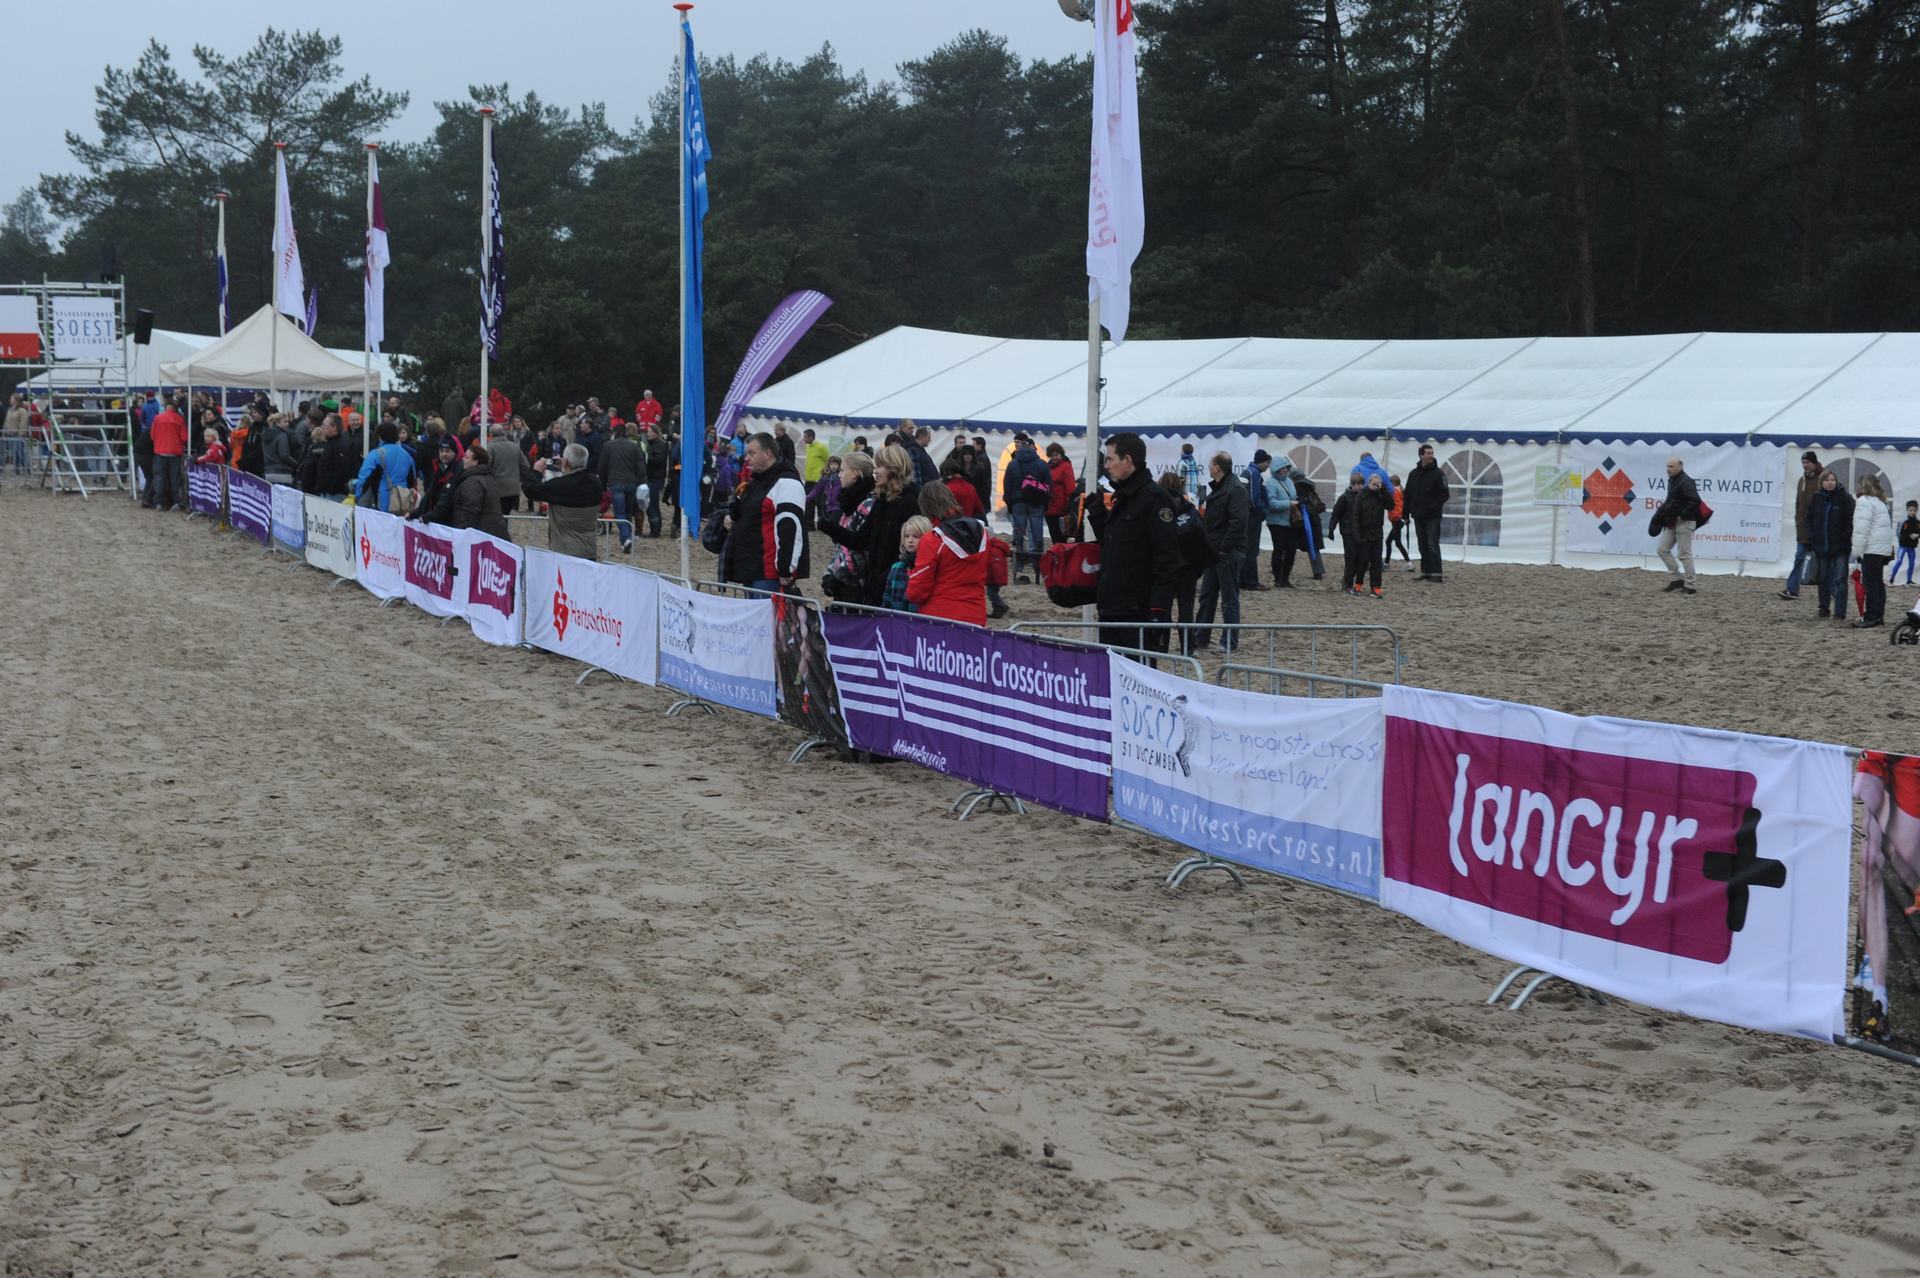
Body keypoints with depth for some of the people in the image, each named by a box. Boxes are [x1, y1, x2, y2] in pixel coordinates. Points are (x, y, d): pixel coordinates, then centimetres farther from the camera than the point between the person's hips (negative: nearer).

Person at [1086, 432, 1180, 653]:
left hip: (1139, 612, -9)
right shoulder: (1118, 497, 18)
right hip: (1111, 611, 9)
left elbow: (1167, 558, -17)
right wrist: (1097, 511, 13)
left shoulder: (1153, 498, -11)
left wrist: (1158, 610, -22)